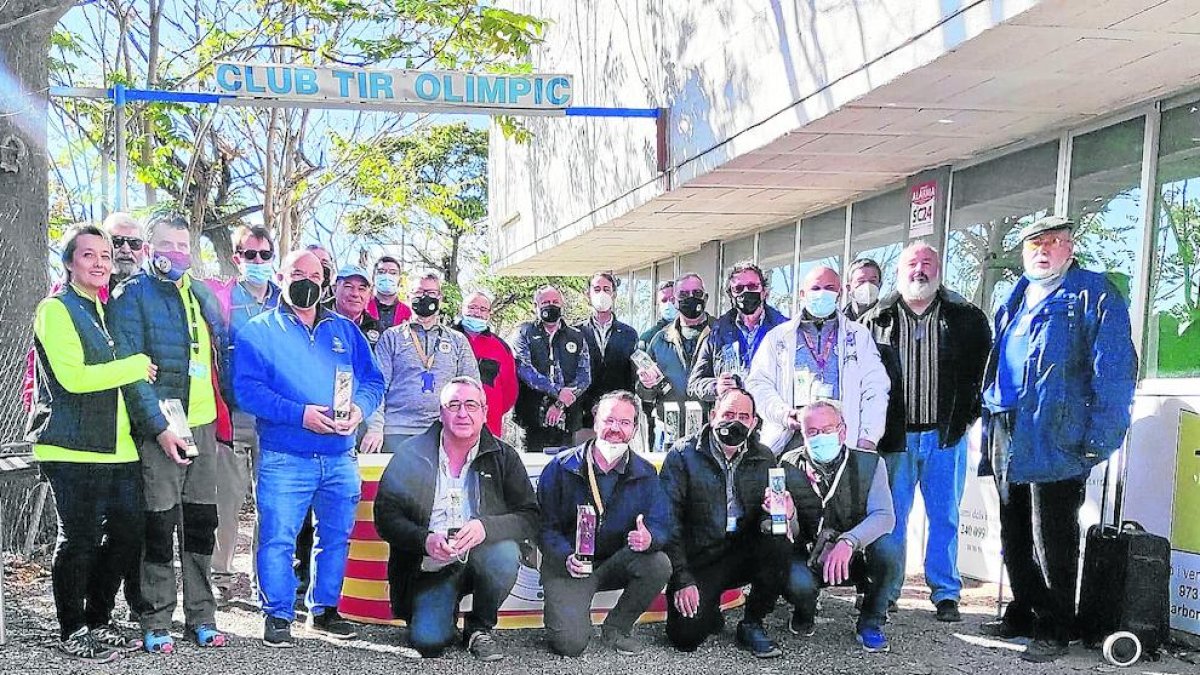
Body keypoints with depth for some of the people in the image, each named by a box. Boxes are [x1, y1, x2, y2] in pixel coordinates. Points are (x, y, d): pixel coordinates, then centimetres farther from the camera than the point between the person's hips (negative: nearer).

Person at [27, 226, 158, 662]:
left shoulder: (107, 310, 20)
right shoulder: (57, 309, -6)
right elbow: (73, 376, -17)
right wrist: (138, 366, -12)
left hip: (119, 447, 8)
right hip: (74, 449, -8)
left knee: (128, 533, 8)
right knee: (79, 540, 0)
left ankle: (98, 622, 24)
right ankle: (72, 633, 16)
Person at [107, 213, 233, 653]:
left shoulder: (204, 296, 14)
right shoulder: (132, 295, -3)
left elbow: (222, 357, 18)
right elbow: (129, 367, -11)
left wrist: (231, 412, 11)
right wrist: (159, 426, -17)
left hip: (204, 423, 5)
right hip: (161, 427, -5)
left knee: (201, 521, 10)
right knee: (160, 525, 0)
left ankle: (201, 617, 20)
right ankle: (156, 624, 11)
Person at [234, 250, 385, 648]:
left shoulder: (344, 330, 14)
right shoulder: (259, 331, 1)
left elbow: (373, 381, 10)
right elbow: (248, 389, -11)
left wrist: (359, 408, -12)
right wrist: (299, 414, -22)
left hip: (340, 458, 4)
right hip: (284, 459, -4)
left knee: (336, 536, 12)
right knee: (278, 539, -4)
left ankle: (324, 610, 27)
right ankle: (278, 615, 12)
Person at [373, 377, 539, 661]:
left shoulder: (503, 457, 1)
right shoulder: (412, 455, 1)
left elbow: (531, 518, -6)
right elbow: (385, 516, -2)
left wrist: (486, 526, -25)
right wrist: (425, 540, -21)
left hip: (482, 557, 1)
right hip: (431, 567, 0)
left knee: (505, 554, -33)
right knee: (428, 642, -22)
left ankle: (479, 628, -4)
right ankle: (445, 615, 17)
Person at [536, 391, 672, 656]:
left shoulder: (645, 473, -1)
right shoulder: (561, 467, -9)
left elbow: (660, 525, -6)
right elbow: (545, 525, -9)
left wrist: (649, 538, -31)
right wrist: (566, 557, -27)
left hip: (616, 563, 4)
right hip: (569, 564, -3)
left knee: (659, 564, -27)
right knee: (570, 644, -23)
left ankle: (616, 628, -1)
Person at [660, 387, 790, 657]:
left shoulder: (764, 458, 5)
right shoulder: (683, 455, -6)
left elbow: (765, 518, 4)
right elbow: (668, 522, -10)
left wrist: (775, 513, -23)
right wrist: (682, 580, -18)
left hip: (744, 553, 3)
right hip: (698, 560, -3)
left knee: (779, 543, -28)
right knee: (686, 635, -23)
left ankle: (752, 623, -7)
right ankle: (710, 613, 15)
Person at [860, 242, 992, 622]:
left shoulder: (966, 318, 4)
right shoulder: (876, 321, 4)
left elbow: (985, 365, 9)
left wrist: (970, 412, 2)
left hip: (946, 435, 0)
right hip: (893, 434, 0)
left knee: (945, 517, 7)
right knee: (891, 516, 6)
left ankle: (946, 594, 18)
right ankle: (885, 591, 16)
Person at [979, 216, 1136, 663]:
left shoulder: (1095, 296, -3)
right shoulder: (1013, 302, 19)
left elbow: (1114, 371, -11)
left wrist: (1100, 438, -18)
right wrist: (990, 428, 15)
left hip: (1054, 439, -7)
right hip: (1006, 437, 7)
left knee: (1052, 539, 0)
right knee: (1014, 537, 14)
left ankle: (1054, 629, 12)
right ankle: (1023, 613, 28)